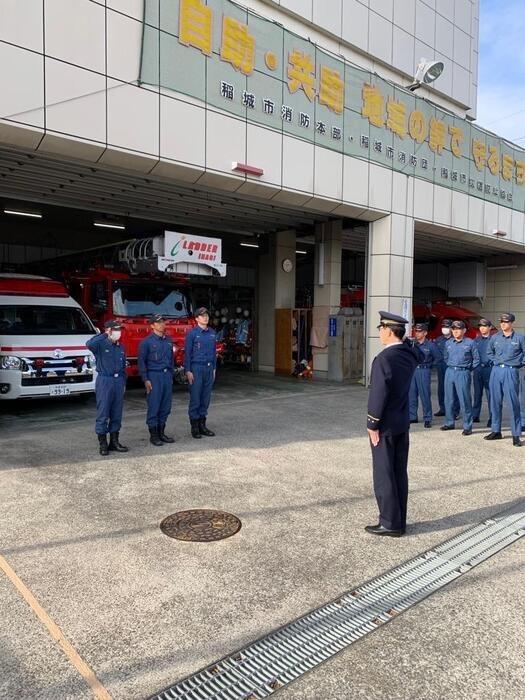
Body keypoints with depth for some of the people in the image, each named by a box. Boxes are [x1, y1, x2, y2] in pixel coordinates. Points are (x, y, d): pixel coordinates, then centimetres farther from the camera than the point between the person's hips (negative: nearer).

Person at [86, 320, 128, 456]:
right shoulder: (101, 345, -6)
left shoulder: (121, 347, 13)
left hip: (118, 381, 6)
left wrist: (123, 383, 15)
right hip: (104, 381, -6)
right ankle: (103, 444, 7)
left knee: (117, 414, 10)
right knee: (103, 414, -1)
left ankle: (114, 442, 20)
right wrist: (104, 335, -22)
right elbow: (89, 344, -30)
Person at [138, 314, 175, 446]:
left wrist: (171, 376, 15)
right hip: (154, 376, -6)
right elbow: (142, 361, -6)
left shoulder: (168, 341, 12)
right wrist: (145, 380, -11)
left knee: (166, 406, 8)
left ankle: (161, 433, 19)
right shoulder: (147, 342, -5)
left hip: (167, 375, 6)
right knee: (154, 407, -2)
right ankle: (153, 435, 7)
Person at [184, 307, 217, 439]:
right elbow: (187, 353, -7)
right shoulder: (192, 333, -6)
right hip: (196, 368, -5)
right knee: (195, 398, -1)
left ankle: (202, 425, 18)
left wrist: (214, 369, 13)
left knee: (206, 398, 9)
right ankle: (194, 427, 6)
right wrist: (188, 371, -11)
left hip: (209, 368, 5)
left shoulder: (212, 333, 10)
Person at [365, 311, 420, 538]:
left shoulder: (383, 359, -20)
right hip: (403, 424, 8)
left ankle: (390, 523, 10)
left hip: (385, 426, -8)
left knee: (384, 475, 2)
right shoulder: (409, 354, 3)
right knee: (400, 472, 13)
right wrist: (404, 341, 15)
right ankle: (399, 521, 22)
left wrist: (373, 425, -13)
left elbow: (378, 395, -21)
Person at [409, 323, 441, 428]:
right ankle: (412, 417, 18)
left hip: (424, 371, -4)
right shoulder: (413, 344, 6)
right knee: (411, 395, 7)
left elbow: (438, 358, 6)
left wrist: (429, 365, 4)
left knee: (425, 395, -3)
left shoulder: (431, 345, -2)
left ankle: (427, 419, 6)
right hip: (412, 370, 4)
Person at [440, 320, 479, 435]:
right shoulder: (448, 343, 10)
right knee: (448, 399, 9)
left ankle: (467, 426, 3)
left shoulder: (470, 343, -2)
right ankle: (449, 423, 22)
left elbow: (476, 359, 4)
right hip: (449, 372, 5)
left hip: (463, 373, -4)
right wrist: (450, 366, 14)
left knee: (465, 400, -4)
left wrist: (468, 369, 2)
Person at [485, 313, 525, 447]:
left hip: (511, 372, -4)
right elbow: (489, 353, 22)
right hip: (496, 371, 4)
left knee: (513, 403, -5)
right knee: (495, 402, 8)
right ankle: (496, 431, 20)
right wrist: (495, 361, 10)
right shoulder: (494, 337, 8)